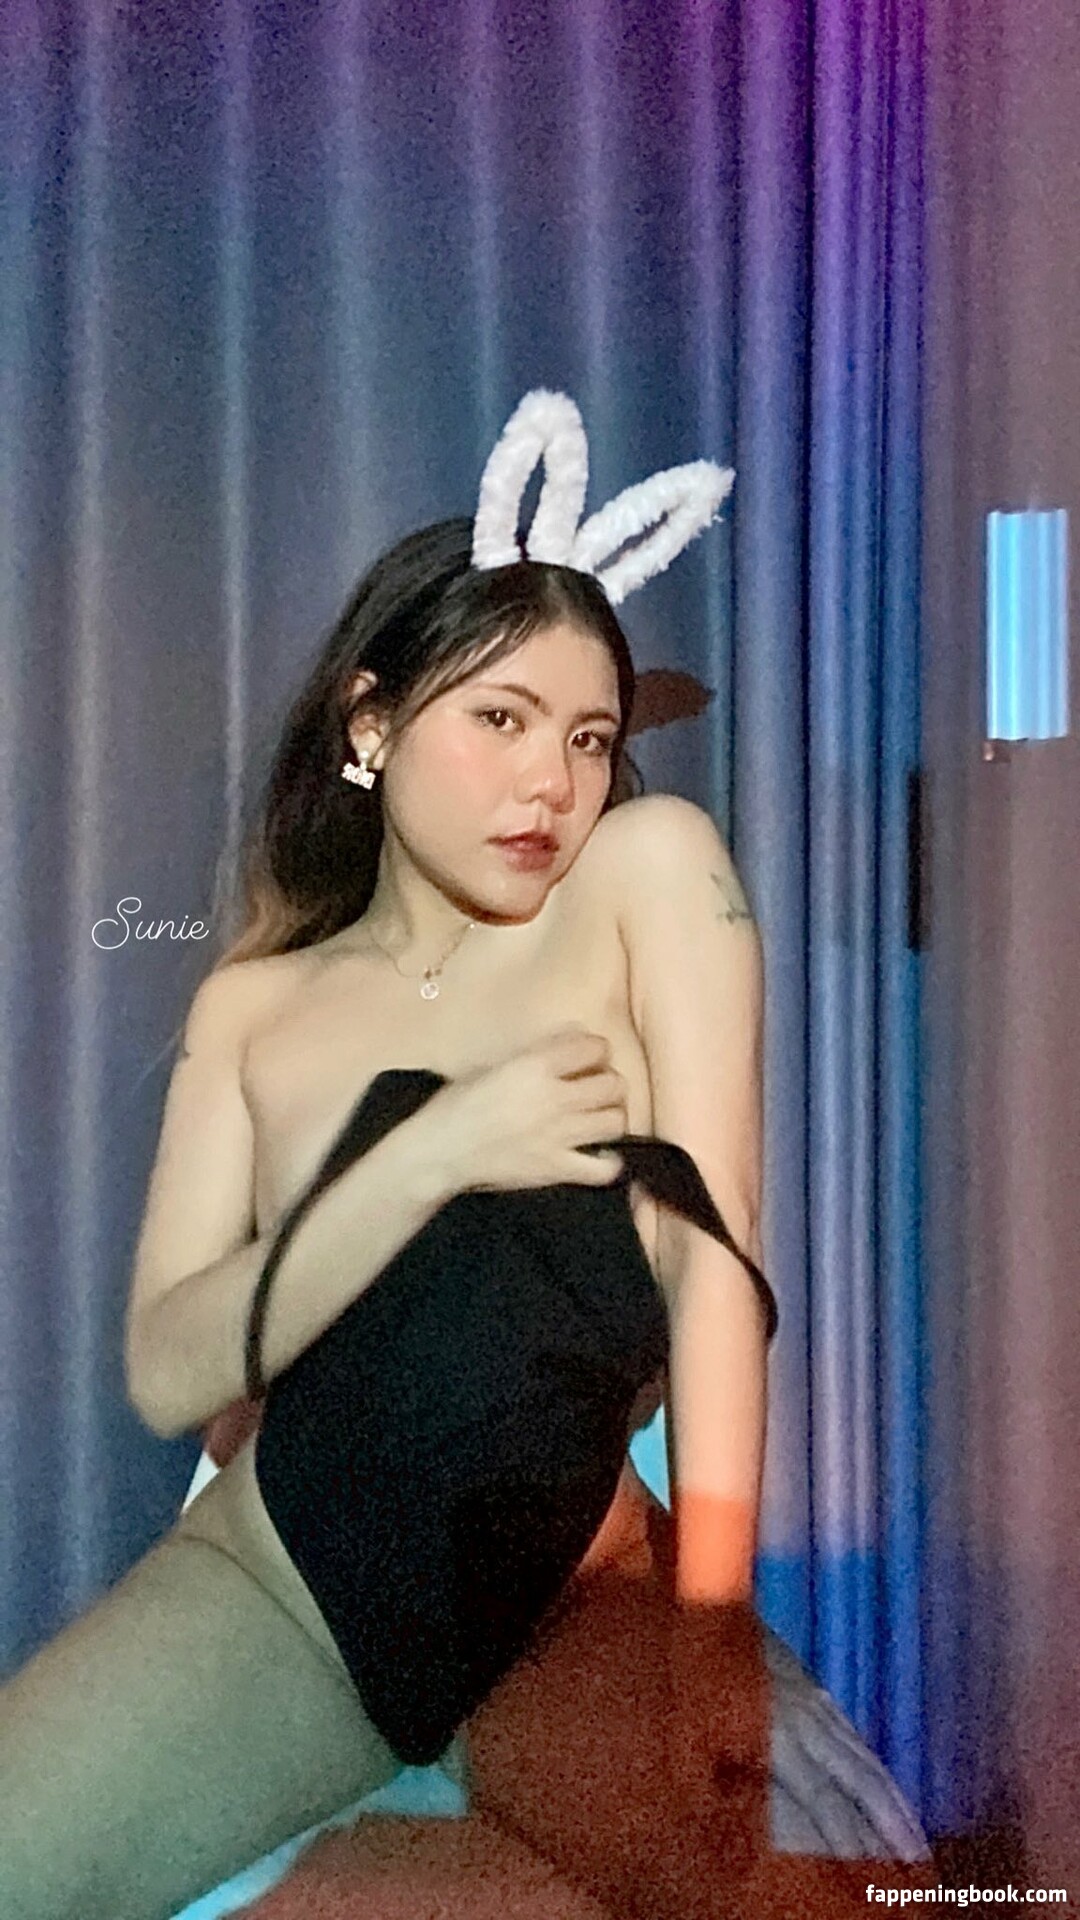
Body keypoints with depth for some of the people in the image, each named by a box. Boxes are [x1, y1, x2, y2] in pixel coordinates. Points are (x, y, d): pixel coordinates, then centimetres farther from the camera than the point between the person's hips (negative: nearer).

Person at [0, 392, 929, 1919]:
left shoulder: (652, 867, 0)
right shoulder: (252, 1004, 6)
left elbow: (713, 1245, -8)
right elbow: (167, 1373, -4)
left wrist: (704, 1629, -16)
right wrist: (433, 1152, -15)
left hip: (586, 1604, 0)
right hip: (289, 1589, 1)